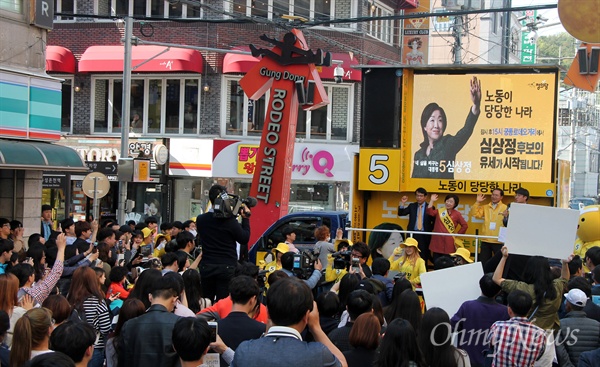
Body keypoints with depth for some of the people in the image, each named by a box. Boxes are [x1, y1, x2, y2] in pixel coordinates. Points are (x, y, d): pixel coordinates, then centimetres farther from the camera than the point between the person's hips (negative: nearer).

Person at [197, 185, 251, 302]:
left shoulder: (200, 220, -1)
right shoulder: (230, 222, -14)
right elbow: (244, 239, -5)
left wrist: (232, 215, 10)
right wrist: (245, 218, 2)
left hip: (206, 267, 4)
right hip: (227, 267, -4)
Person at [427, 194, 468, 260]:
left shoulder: (457, 214, 4)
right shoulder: (439, 211, 11)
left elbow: (465, 225, 7)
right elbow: (430, 212, -6)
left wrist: (457, 234, 3)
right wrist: (432, 201, -9)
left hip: (449, 243, -2)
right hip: (437, 241, 2)